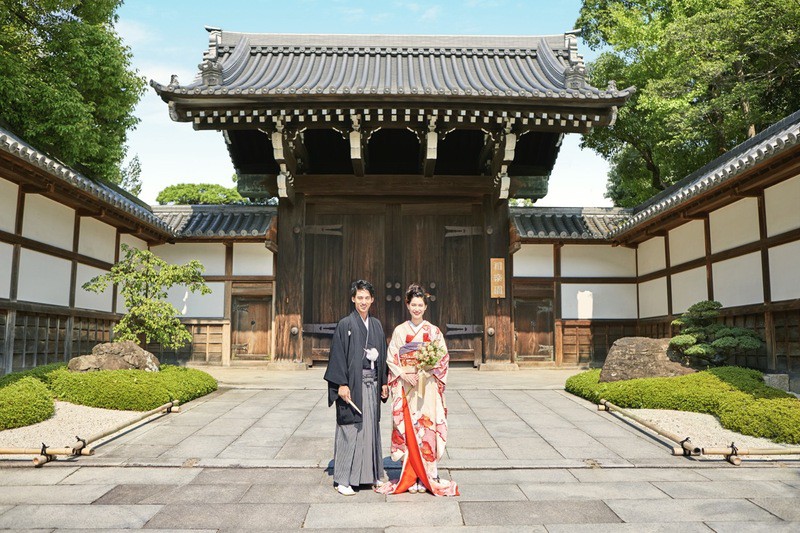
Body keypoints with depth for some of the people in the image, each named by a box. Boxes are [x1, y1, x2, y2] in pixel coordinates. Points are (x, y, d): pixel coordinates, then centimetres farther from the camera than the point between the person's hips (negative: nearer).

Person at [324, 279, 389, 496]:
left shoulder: (376, 325, 12)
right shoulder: (345, 324, -4)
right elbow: (337, 355, -9)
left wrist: (384, 382, 10)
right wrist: (341, 384, -15)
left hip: (372, 383, 6)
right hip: (352, 383, -5)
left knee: (371, 427, 11)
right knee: (349, 428, -2)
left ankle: (371, 474, 22)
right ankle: (342, 479, 7)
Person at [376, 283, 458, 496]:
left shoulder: (434, 331, 5)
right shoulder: (400, 331, 5)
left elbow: (443, 358, 5)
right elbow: (391, 358, 4)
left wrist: (428, 367, -12)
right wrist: (403, 374, -11)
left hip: (427, 387, 0)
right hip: (406, 386, 0)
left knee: (427, 429, -2)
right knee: (408, 429, 0)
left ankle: (427, 476, 9)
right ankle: (410, 477, 10)